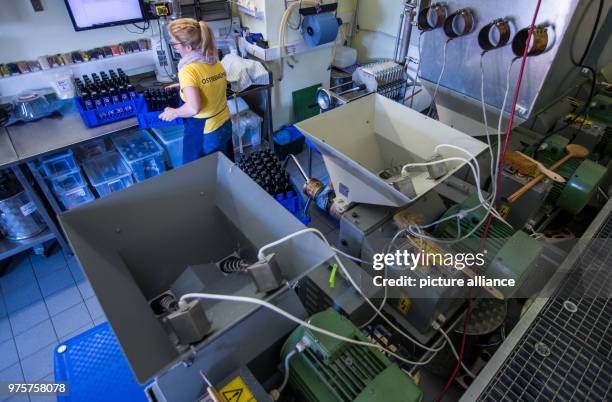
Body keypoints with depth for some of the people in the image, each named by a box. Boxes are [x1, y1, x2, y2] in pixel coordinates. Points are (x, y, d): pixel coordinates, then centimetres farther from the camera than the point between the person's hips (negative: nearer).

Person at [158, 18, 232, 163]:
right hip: (225, 124, 7)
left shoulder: (188, 70, -21)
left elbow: (193, 108, -30)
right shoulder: (216, 62, 1)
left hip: (203, 133, -7)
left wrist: (173, 113, -12)